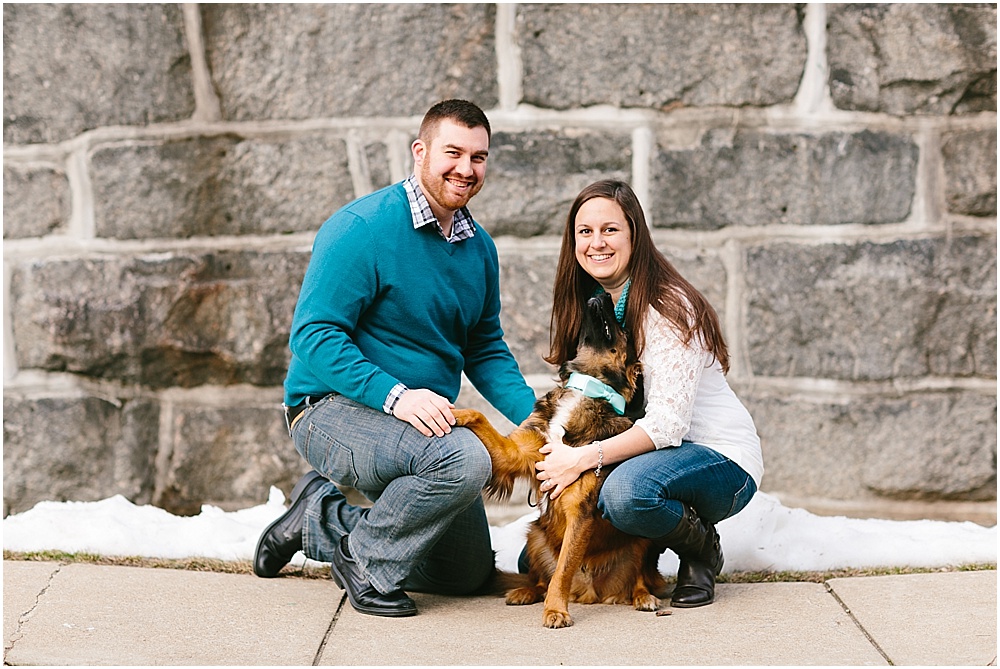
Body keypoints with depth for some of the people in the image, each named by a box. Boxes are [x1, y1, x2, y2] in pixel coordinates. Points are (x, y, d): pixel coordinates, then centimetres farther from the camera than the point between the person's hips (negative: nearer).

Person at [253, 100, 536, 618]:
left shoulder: (479, 247, 6)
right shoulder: (362, 228, -17)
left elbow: (485, 351, 10)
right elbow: (314, 334, -22)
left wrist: (537, 414, -8)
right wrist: (395, 395, -34)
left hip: (421, 420, 8)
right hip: (334, 410, -8)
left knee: (469, 572, 13)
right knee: (464, 459, -35)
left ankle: (324, 521, 21)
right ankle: (367, 559, -11)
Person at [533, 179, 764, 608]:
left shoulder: (668, 307, -19)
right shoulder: (587, 307, 5)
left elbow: (667, 424, -26)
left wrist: (583, 459, -32)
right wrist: (561, 454, -12)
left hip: (722, 460, -7)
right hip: (647, 455, 7)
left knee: (626, 490, -40)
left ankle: (701, 549, -9)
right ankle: (648, 543, 13)